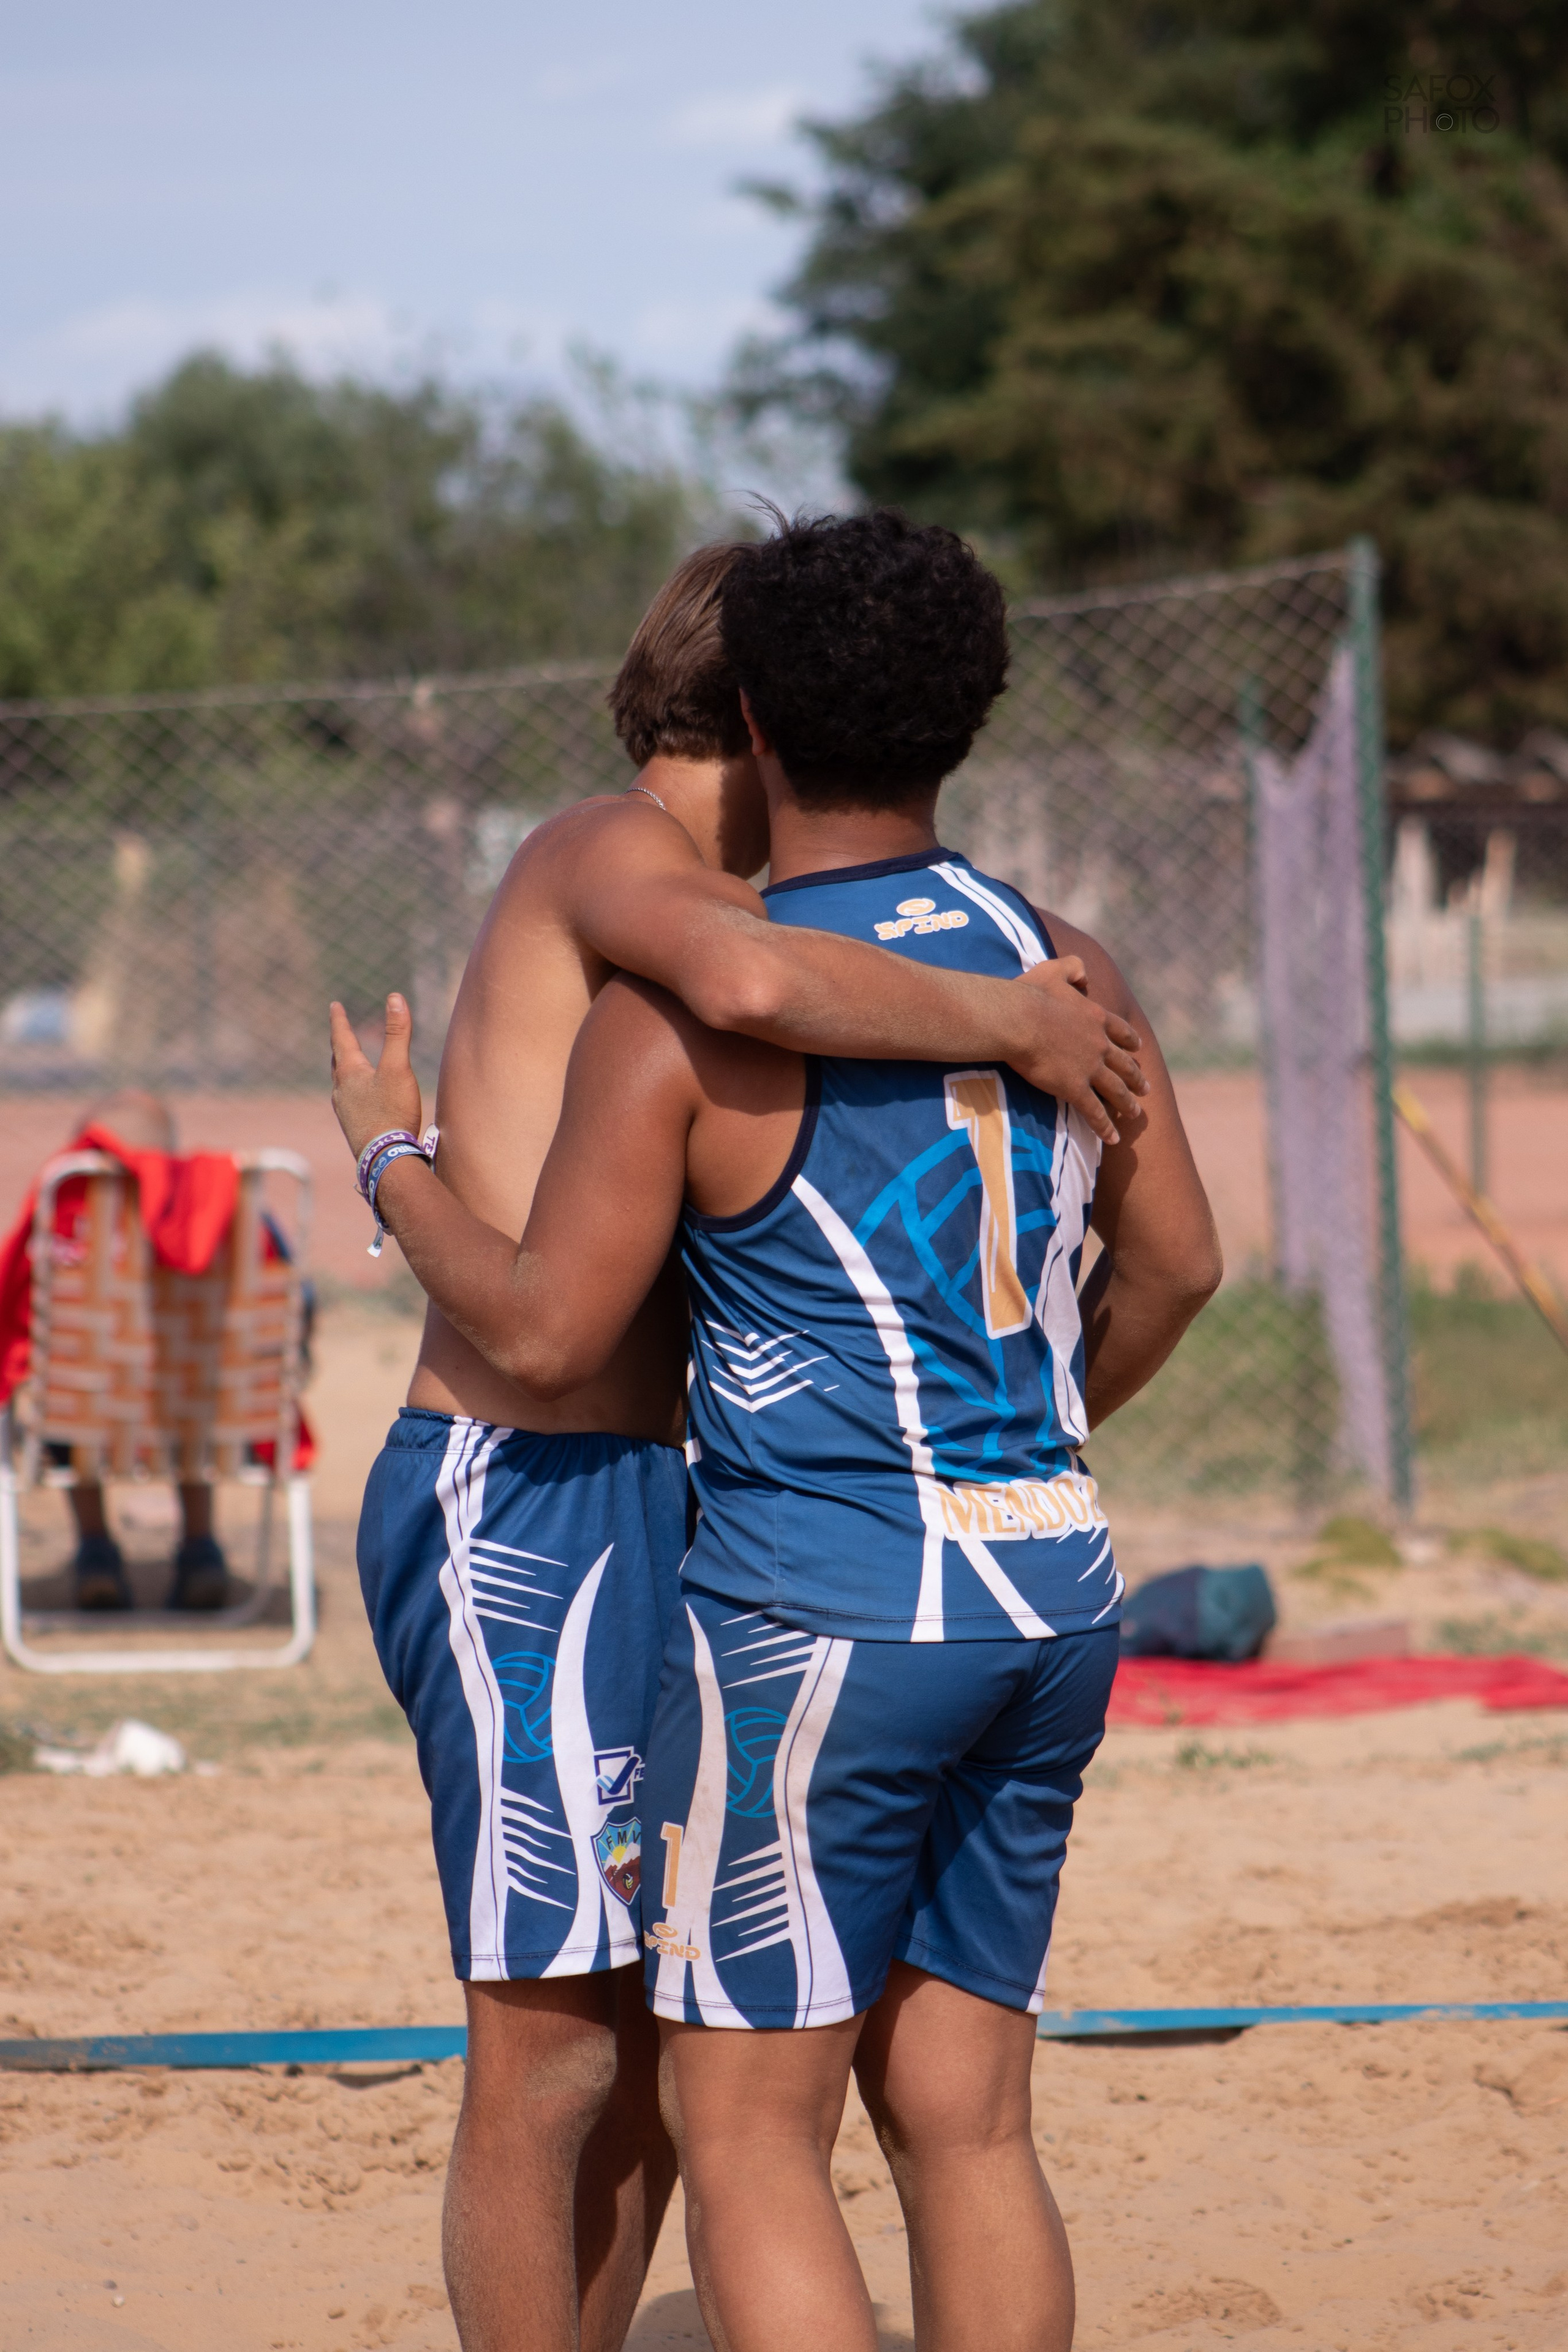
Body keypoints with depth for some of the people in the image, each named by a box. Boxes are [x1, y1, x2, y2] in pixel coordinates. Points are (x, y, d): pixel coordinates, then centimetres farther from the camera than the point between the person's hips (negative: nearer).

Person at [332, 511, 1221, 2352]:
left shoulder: (679, 1016, -11)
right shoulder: (1057, 968, 7)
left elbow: (543, 1335, -11)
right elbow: (1176, 1263, 16)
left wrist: (392, 1162, 6)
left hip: (822, 1604, -6)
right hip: (1050, 1598, 7)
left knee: (748, 2137, 0)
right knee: (961, 2118, 12)